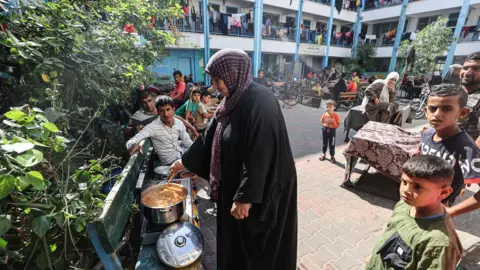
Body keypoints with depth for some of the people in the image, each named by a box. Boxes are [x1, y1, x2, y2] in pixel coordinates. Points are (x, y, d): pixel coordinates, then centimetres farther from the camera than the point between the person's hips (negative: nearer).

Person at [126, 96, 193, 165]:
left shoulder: (179, 123, -4)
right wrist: (133, 145, -50)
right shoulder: (153, 127, -18)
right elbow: (131, 141, -26)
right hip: (171, 162, -6)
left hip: (183, 153, 6)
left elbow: (187, 142, 5)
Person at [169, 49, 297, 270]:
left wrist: (245, 197, -23)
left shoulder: (260, 102, -24)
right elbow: (210, 136, 11)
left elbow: (260, 155, -27)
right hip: (236, 182, 9)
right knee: (237, 238, 26)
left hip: (261, 190, -8)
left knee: (258, 244, 15)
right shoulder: (233, 100, 5)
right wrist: (185, 161, 17)